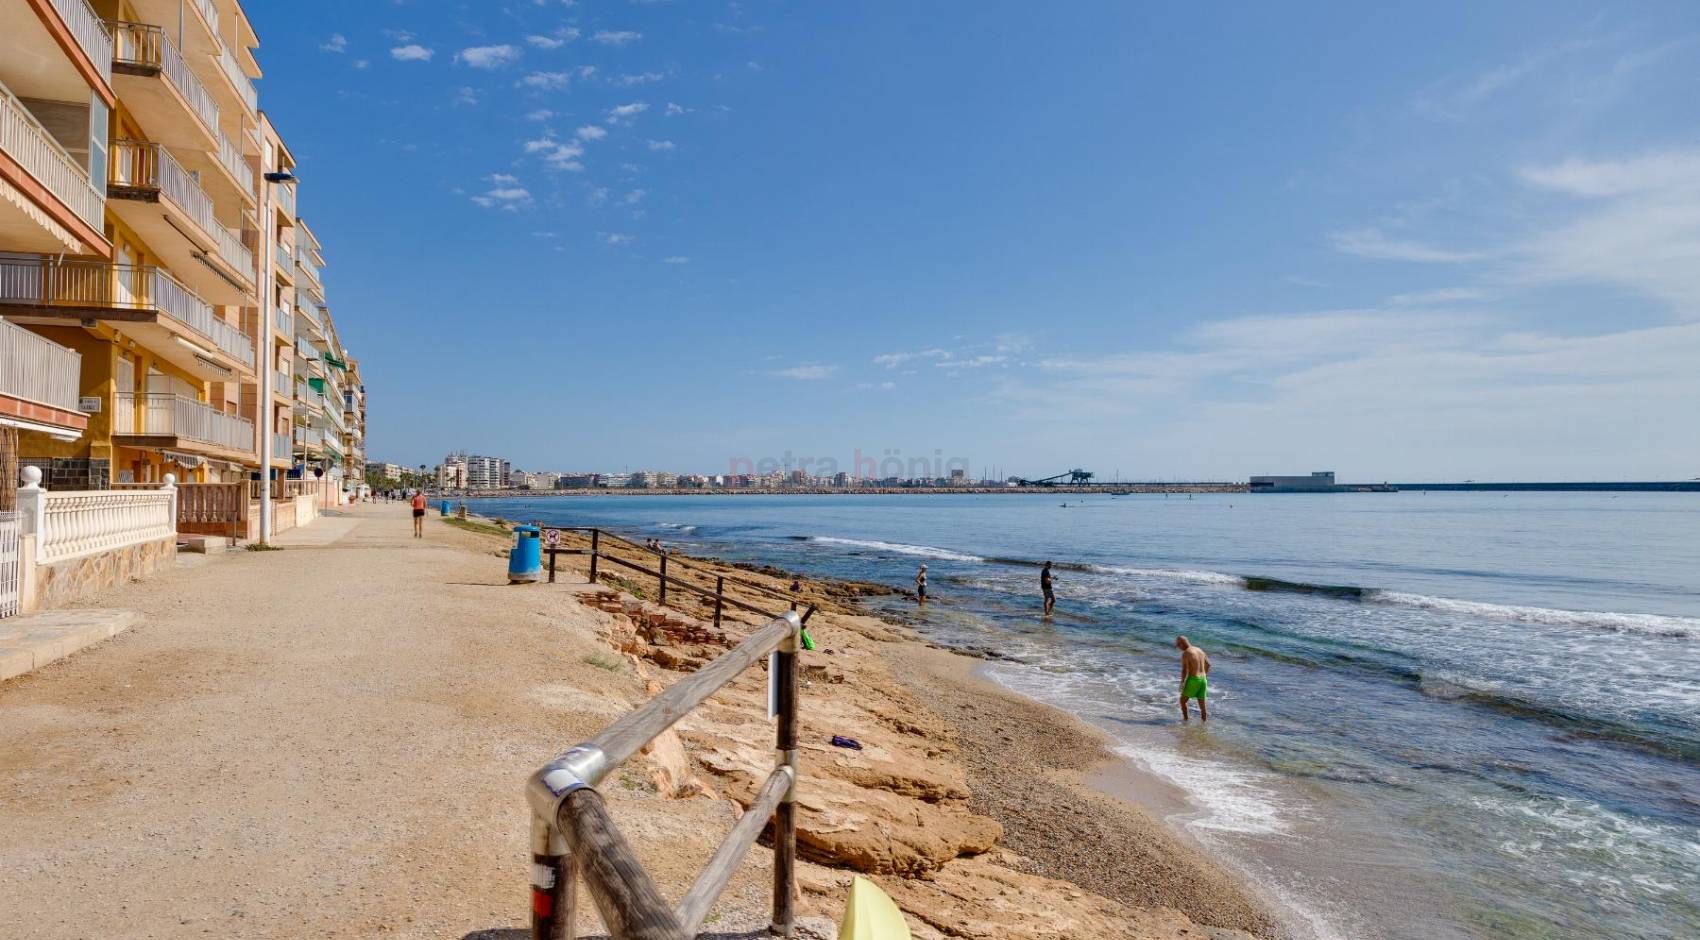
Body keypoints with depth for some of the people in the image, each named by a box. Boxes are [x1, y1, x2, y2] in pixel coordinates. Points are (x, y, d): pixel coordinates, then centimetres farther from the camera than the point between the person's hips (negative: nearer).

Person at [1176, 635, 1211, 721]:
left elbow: (1185, 670, -18)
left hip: (1193, 680, -7)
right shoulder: (1199, 650, 11)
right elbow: (1208, 664, 21)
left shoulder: (1185, 654, -13)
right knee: (1202, 704, 10)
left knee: (1183, 700, 14)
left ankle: (1186, 719, 13)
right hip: (1203, 680, 7)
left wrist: (1182, 684, -8)